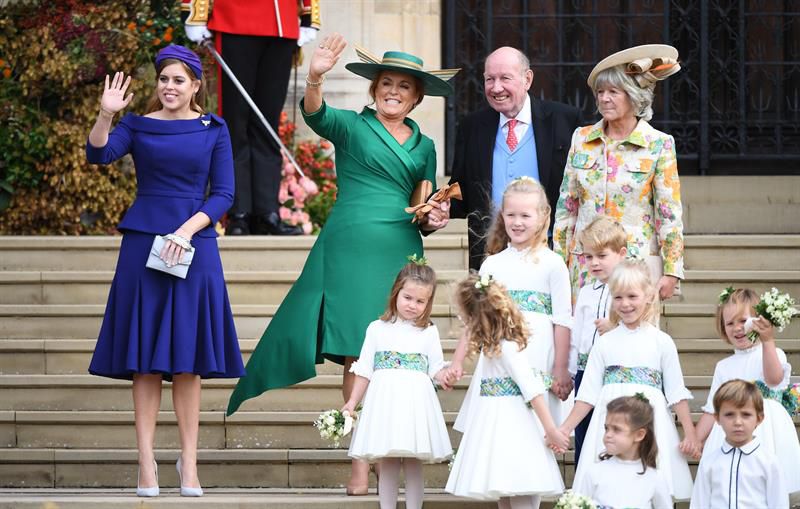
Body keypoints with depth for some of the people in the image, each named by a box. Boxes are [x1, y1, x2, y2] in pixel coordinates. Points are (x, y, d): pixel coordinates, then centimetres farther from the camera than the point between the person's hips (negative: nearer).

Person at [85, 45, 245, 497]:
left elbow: (224, 194, 2)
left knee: (188, 359, 0)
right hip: (144, 246, 0)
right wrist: (105, 115, -27)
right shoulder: (137, 125, 7)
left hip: (193, 246, 0)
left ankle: (189, 462, 3)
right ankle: (147, 463, -1)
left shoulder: (213, 130, 6)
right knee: (145, 359, -1)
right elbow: (99, 155, -10)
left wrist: (187, 230, -11)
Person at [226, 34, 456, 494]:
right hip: (349, 249, -4)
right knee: (359, 355, -7)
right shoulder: (352, 126, 4)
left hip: (400, 254, 4)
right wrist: (316, 78, -37)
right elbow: (316, 115, -18)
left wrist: (434, 220, 2)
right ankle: (361, 462, -1)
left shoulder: (424, 146, 17)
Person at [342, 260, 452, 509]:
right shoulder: (377, 329, 6)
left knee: (413, 466, 1)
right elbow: (364, 370, 9)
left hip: (416, 402, 0)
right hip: (384, 401, 0)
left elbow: (436, 369, 6)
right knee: (387, 465, 2)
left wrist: (447, 376, -16)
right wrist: (352, 402, 6)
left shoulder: (429, 332, 7)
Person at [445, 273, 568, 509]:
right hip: (498, 425, 10)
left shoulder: (507, 348, -16)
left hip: (511, 425, -10)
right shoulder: (495, 345, 12)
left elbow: (532, 390, -20)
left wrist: (551, 430, -23)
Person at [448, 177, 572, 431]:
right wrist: (457, 360, 9)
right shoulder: (492, 264, 12)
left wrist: (560, 371, -7)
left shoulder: (552, 264, 1)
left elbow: (562, 321, -2)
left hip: (536, 363, -3)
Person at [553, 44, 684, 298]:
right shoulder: (582, 139, 8)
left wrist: (671, 272, -6)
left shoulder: (658, 145, -2)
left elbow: (670, 213, -2)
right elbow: (567, 204, 12)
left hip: (637, 262, -3)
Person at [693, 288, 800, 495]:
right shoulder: (724, 366, 17)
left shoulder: (773, 354, 3)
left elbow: (774, 378, -20)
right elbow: (712, 409, 16)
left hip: (766, 431, -4)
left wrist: (768, 341, -25)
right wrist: (696, 439, 7)